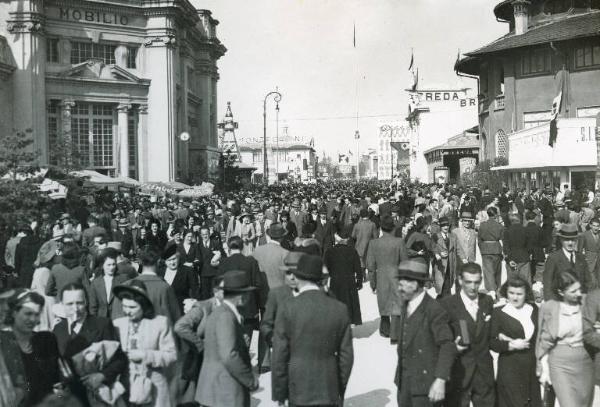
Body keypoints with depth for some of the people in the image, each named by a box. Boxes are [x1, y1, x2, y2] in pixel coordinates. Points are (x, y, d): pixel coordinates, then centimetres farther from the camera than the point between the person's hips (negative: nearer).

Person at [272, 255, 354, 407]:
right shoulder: (339, 309, -2)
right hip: (329, 392, 2)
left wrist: (279, 393, 2)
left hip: (299, 391, -2)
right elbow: (346, 355, 3)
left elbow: (279, 356, -8)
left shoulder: (288, 309, -10)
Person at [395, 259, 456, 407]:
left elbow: (447, 346, -22)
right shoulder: (407, 306, 8)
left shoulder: (435, 311, -18)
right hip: (404, 380, 7)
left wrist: (440, 380, -29)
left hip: (426, 382, -7)